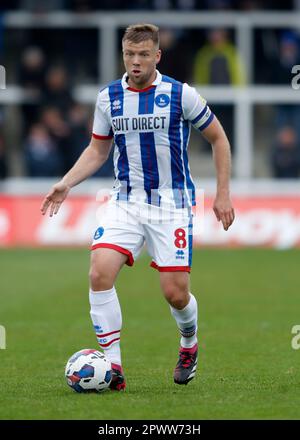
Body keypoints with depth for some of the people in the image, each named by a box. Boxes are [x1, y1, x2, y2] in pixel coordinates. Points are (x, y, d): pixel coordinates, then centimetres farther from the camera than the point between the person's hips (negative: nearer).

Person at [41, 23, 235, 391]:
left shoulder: (180, 94, -6)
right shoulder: (108, 98, 3)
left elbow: (218, 139, 5)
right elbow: (97, 151, 15)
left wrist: (223, 194, 1)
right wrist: (65, 185, 1)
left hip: (172, 203, -3)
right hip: (126, 201, 3)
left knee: (175, 293, -6)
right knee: (99, 274, -18)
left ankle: (189, 344, 29)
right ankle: (113, 366, -11)